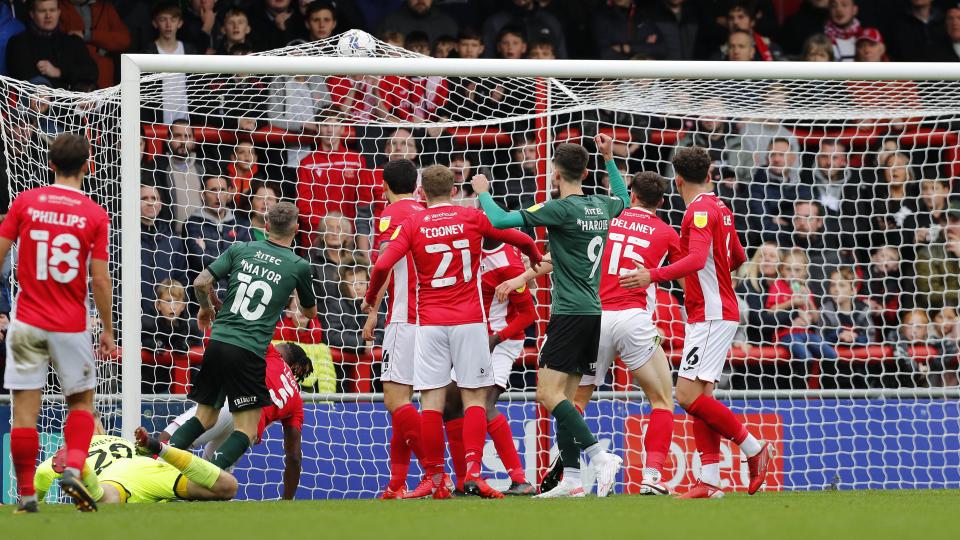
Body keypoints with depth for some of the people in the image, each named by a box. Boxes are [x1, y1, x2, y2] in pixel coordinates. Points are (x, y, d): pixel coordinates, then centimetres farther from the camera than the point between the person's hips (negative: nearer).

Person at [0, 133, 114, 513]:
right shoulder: (95, 215, -3)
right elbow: (100, 280, -4)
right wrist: (108, 330, 6)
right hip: (71, 326, 0)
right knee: (81, 400, 15)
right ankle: (73, 468, -8)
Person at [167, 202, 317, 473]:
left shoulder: (241, 249, 8)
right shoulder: (299, 266, 3)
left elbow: (201, 283, 3)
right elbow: (310, 312, 20)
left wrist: (207, 307, 24)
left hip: (217, 341, 4)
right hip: (249, 352, -4)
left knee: (204, 418, 19)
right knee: (246, 431, 0)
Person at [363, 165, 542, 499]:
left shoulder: (412, 225, 1)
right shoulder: (472, 218, 3)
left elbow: (382, 265, -9)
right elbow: (523, 240, 12)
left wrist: (370, 299, 9)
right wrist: (536, 260, 34)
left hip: (429, 322, 0)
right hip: (469, 321, 0)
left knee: (432, 400, 1)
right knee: (474, 397, 2)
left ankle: (434, 478, -1)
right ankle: (473, 472, -12)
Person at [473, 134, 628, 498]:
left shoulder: (562, 209, -13)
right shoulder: (601, 206, 10)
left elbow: (500, 220, -13)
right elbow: (623, 199, 36)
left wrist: (482, 192, 5)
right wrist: (610, 159, 39)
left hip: (570, 314, -8)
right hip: (594, 312, 8)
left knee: (549, 393, -12)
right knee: (564, 397, 10)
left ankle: (600, 456, -23)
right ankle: (571, 479, 6)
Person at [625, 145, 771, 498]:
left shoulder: (700, 210, -14)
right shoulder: (719, 208, 15)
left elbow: (697, 259, -28)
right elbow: (738, 258, 28)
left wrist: (654, 276, -33)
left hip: (711, 314, -10)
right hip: (711, 314, 10)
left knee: (688, 394, -14)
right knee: (699, 396, 5)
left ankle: (753, 447, -4)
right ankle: (710, 481, 1)